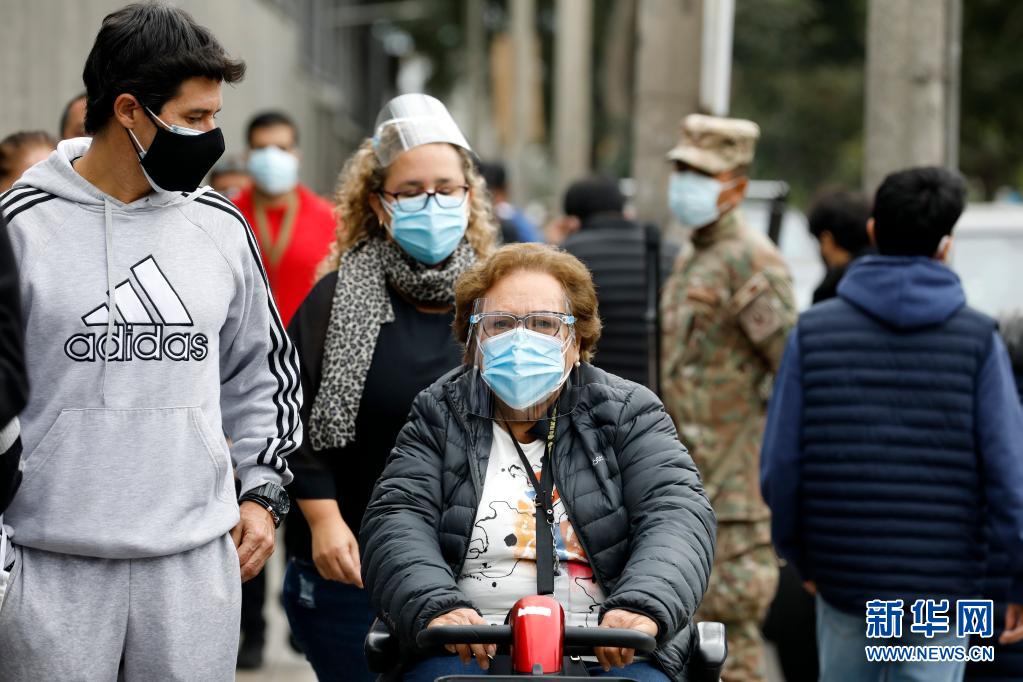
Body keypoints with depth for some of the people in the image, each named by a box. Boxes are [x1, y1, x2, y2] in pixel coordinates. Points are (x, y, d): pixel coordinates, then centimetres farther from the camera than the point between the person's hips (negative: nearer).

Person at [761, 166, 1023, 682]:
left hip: (843, 579, 2)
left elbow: (779, 465, 0)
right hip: (943, 587, -2)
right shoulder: (977, 339, -5)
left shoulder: (814, 331, 0)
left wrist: (798, 554, 14)